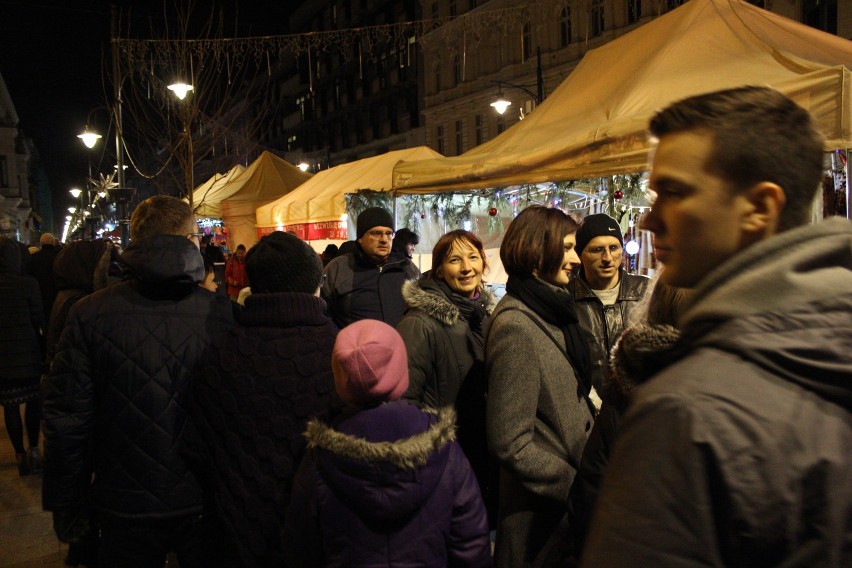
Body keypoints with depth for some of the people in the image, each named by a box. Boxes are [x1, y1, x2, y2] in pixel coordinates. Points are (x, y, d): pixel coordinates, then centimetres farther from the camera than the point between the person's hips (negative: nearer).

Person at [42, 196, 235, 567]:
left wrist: (65, 509, 5)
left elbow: (65, 419, -8)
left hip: (125, 507, 1)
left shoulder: (89, 314, -11)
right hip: (205, 506, 0)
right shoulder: (224, 314, -14)